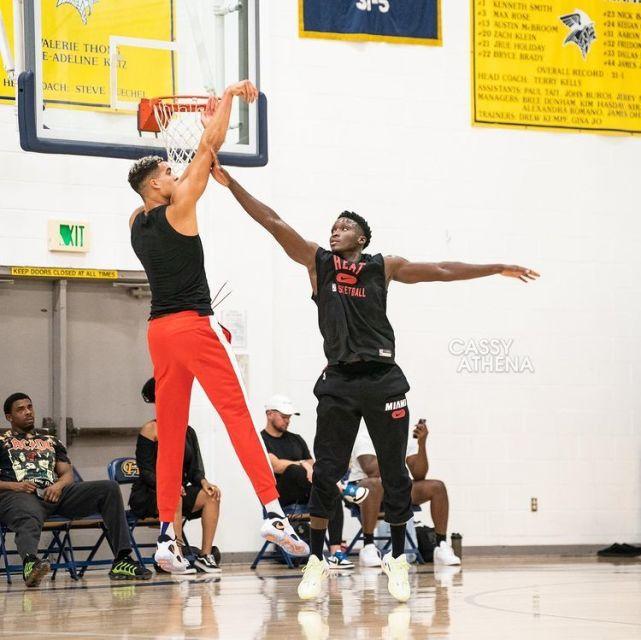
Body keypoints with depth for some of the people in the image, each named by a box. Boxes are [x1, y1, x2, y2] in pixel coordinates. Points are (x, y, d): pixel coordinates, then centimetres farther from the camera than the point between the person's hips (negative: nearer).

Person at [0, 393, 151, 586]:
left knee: (109, 488, -15)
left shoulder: (51, 442, 35)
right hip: (19, 496, -5)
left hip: (55, 493, 5)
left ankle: (121, 560, -27)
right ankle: (30, 562, -77)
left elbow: (68, 473, 23)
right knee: (29, 520, -43)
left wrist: (59, 485, -2)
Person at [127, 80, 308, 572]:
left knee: (170, 430, 6)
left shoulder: (137, 223, 14)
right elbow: (210, 150, -4)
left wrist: (207, 128, 31)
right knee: (238, 413, -10)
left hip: (160, 330, 7)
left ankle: (167, 535, 2)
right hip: (194, 324, -7)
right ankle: (274, 512, -20)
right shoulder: (177, 210, -5)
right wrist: (230, 95, 6)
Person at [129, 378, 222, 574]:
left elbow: (195, 470, 6)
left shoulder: (188, 432, 10)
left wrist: (204, 482, -16)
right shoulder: (151, 430, -7)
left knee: (211, 496, -20)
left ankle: (205, 555, -20)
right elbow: (146, 471, -13)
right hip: (147, 495, -6)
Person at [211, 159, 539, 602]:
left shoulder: (384, 267, 8)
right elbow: (273, 222, 3)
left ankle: (397, 560, 14)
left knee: (394, 473, 3)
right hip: (339, 381, 0)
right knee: (326, 473, -3)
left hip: (382, 379, 0)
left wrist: (499, 269, 9)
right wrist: (231, 183, -3)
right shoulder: (317, 261, 9)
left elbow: (442, 271, 10)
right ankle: (317, 561, 6)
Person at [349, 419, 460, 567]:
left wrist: (422, 443, -20)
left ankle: (442, 547, -13)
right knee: (375, 484, -42)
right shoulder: (365, 436, -13)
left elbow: (419, 475, -8)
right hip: (363, 487, -6)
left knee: (437, 487, -13)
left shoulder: (407, 438, 2)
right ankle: (368, 548, -38)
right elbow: (372, 471, -29)